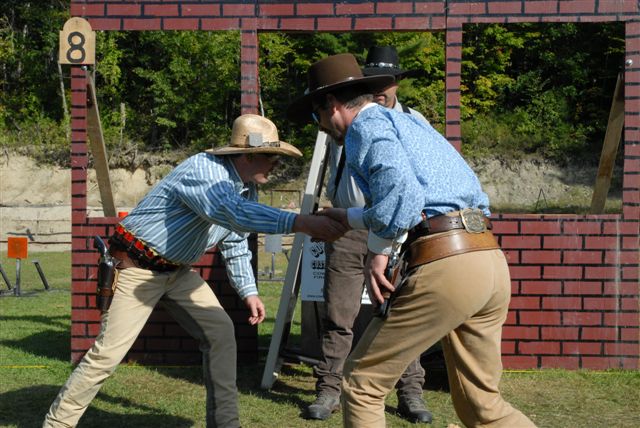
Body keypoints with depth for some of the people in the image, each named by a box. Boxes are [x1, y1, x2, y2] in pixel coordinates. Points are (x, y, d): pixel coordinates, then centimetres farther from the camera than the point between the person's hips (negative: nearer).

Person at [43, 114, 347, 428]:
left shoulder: (247, 189, 2)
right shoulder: (205, 170, -27)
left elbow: (236, 244, 15)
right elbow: (232, 212, -47)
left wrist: (248, 291, 6)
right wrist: (299, 222, -54)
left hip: (178, 270, 9)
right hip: (138, 266, -8)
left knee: (219, 331, 1)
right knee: (109, 351, -10)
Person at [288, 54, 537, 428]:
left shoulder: (367, 124, 2)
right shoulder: (408, 123, 29)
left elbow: (400, 195, -18)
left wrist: (379, 250, -4)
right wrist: (346, 217, 38)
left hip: (444, 266, -9)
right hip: (492, 262, 9)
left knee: (362, 384, 7)